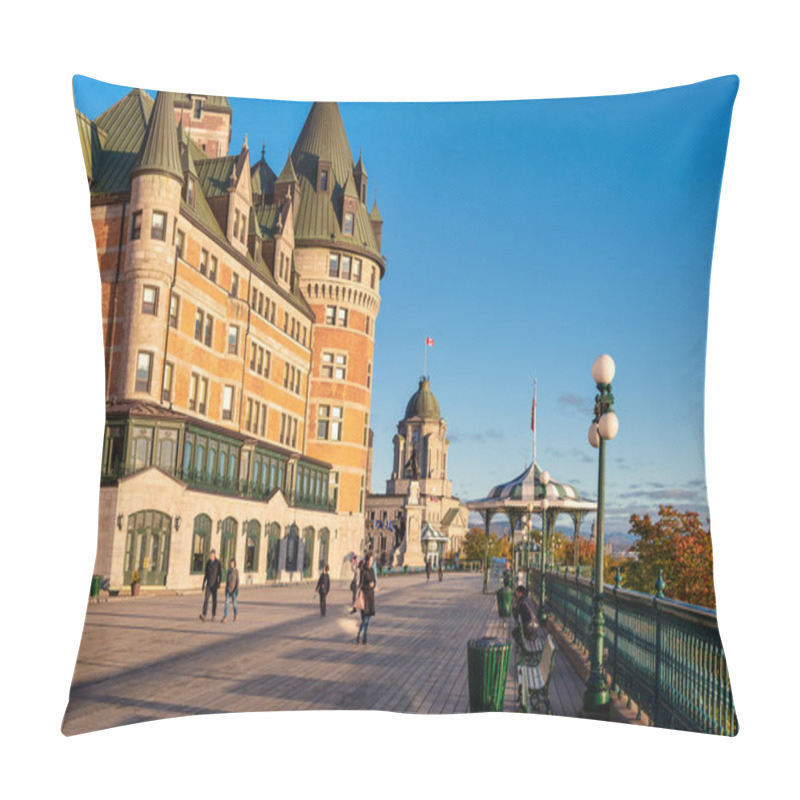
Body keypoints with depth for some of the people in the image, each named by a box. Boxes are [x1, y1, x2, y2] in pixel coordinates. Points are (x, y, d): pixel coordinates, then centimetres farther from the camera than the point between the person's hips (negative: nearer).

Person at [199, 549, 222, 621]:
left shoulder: (218, 563, -7)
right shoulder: (208, 563, 4)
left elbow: (220, 574, -7)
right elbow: (206, 574, 11)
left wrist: (219, 584, -16)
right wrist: (203, 584, 10)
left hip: (214, 584, -3)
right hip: (208, 584, 3)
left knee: (214, 599, 7)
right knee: (206, 599, -10)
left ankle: (213, 614, 23)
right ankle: (204, 615, -20)